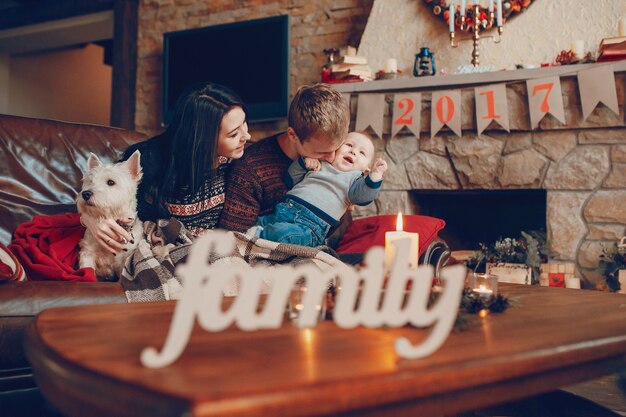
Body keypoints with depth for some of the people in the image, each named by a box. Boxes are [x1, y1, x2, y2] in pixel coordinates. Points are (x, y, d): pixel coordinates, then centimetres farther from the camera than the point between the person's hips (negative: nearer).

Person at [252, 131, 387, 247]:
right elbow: (292, 178, 26)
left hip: (313, 224, -5)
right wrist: (304, 162, 9)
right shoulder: (319, 164, 25)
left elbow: (362, 196, -6)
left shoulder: (355, 178, 15)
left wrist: (376, 174, -19)